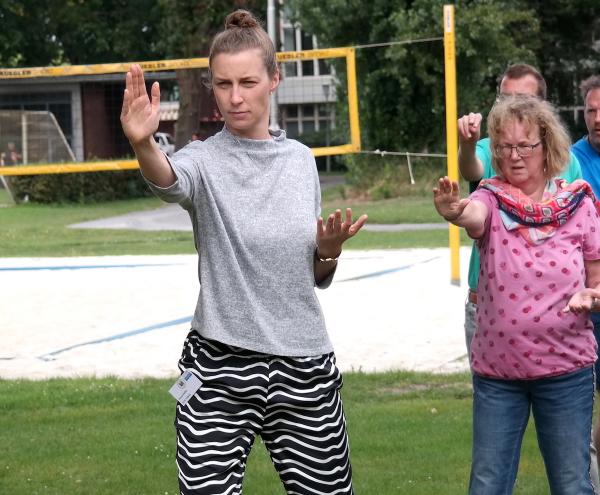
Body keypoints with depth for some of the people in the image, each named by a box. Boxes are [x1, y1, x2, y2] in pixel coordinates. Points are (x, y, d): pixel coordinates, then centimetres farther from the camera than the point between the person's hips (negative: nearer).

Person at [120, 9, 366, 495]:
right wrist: (143, 145, -54)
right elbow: (170, 182, -33)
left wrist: (329, 251, -6)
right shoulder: (205, 160, -6)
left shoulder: (301, 159, 8)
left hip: (304, 364, 4)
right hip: (220, 367, -4)